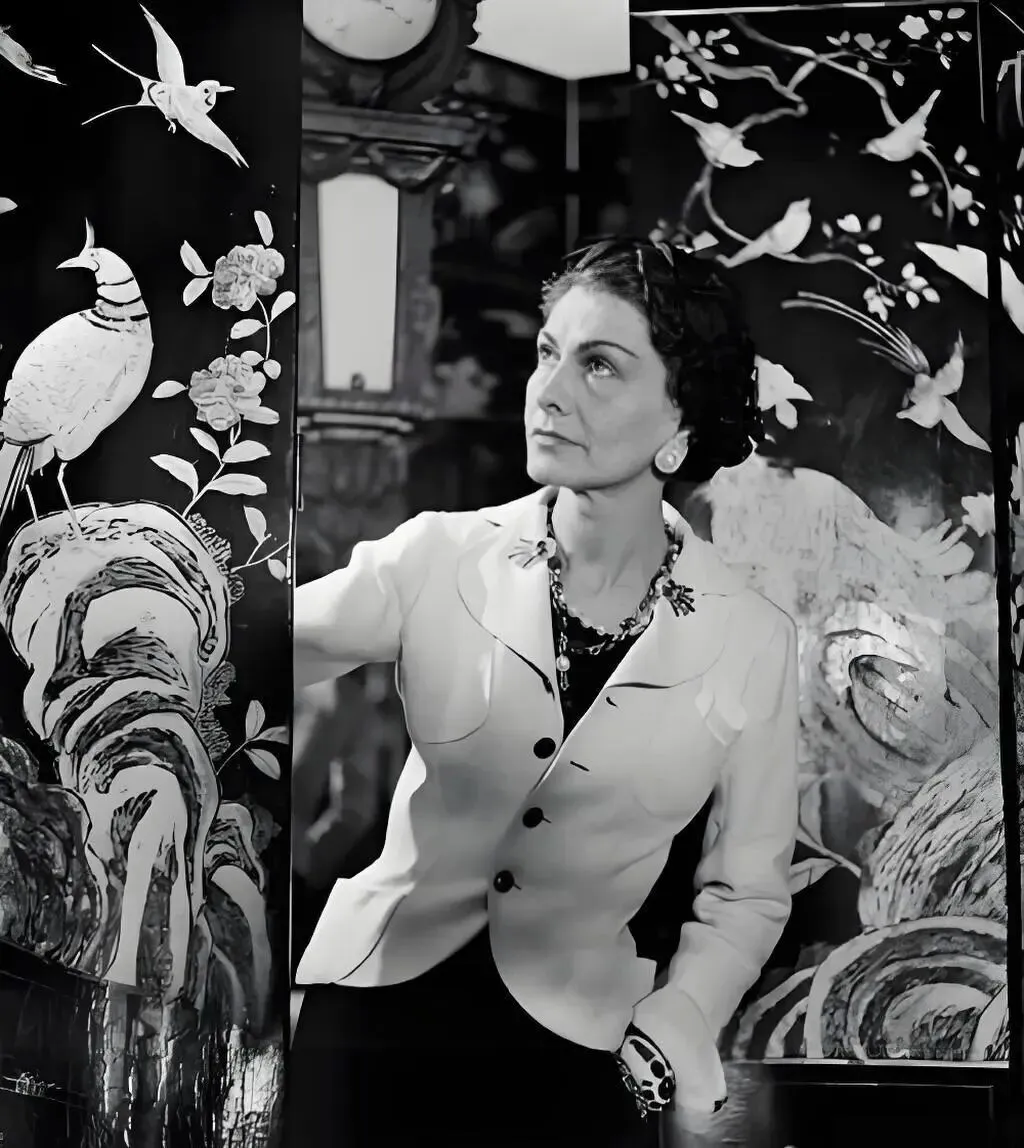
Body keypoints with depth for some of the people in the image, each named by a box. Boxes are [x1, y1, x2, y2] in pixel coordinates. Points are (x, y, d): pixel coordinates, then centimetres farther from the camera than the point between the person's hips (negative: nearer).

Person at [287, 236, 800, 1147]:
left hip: (575, 1049, 0)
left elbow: (746, 894, 0)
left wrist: (659, 1045, -10)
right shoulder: (440, 558, -7)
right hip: (377, 1008, 0)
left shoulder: (754, 641, -7)